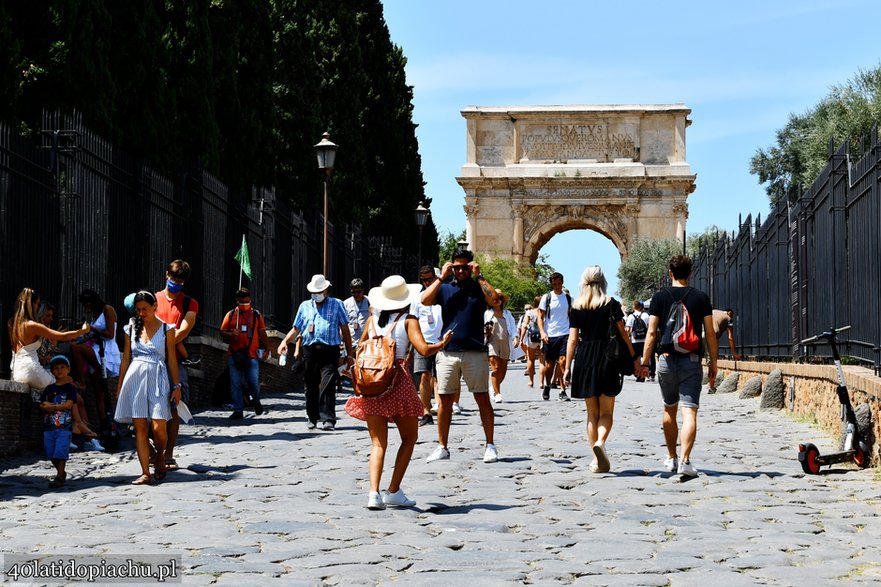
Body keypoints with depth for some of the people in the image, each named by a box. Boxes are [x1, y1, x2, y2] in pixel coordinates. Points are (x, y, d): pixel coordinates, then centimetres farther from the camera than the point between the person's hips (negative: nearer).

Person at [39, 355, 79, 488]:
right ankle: (61, 472, 25)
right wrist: (46, 407, -13)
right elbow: (42, 404, 11)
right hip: (49, 425, 5)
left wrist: (50, 406, -8)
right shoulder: (49, 388, 14)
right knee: (51, 453, 8)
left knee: (60, 452, -12)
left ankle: (59, 477, -9)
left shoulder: (70, 387, 0)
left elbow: (68, 405, -10)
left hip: (64, 426, -5)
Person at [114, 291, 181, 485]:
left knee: (159, 427, -12)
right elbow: (126, 359, 15)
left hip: (157, 379, -2)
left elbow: (172, 359, 5)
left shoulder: (166, 329, 5)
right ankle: (145, 473, -1)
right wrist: (119, 386, 13)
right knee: (139, 427, -4)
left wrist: (176, 386, 0)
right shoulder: (131, 329, 12)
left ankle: (160, 456, 19)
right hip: (135, 378, 2)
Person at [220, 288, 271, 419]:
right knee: (235, 384, 0)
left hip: (251, 355, -1)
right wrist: (231, 334, -11)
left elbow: (262, 334, 9)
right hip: (234, 355, 1)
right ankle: (238, 411, 6)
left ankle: (256, 401, 26)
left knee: (254, 382, -4)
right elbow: (222, 333, 11)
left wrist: (266, 349, -2)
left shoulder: (256, 315, 10)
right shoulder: (230, 315, 10)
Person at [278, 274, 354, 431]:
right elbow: (296, 329, 18)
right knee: (311, 387, 7)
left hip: (329, 350, -3)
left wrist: (349, 354, 5)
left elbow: (345, 330, 10)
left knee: (327, 386, -14)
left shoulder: (337, 305, 12)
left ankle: (328, 419, -17)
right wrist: (285, 341, -3)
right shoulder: (305, 306, 19)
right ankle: (313, 418, 19)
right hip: (309, 350, 3)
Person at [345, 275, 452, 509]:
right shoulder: (408, 320, -1)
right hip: (398, 382, -3)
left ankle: (374, 492, -13)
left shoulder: (372, 320, 11)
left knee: (378, 442, 5)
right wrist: (442, 343, 6)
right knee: (409, 437, 14)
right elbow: (424, 350, -10)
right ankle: (393, 492, 7)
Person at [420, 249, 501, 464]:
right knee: (445, 400, 4)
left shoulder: (479, 288, 8)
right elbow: (424, 300, -5)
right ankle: (442, 447, 11)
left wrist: (479, 276, -9)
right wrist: (442, 277, -5)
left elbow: (494, 300, -12)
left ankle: (490, 445, 6)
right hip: (447, 352, 2)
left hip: (475, 352, -1)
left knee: (483, 399, -1)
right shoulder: (444, 288, 11)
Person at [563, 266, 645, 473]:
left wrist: (567, 367, 3)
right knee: (606, 411, 3)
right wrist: (634, 358, 6)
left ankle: (596, 460, 9)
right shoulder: (611, 303, 0)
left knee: (592, 413, 10)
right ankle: (600, 442, -25)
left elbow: (573, 339, 0)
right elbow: (622, 333, -1)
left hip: (584, 359, 2)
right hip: (607, 357, -1)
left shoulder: (577, 306, 3)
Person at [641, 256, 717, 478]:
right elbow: (710, 334, 0)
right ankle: (684, 460, -23)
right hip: (691, 360, -2)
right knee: (689, 412, -8)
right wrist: (713, 362, 7)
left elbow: (651, 332, -3)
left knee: (669, 410, 18)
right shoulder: (701, 298, 1)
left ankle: (671, 458, 28)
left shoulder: (660, 297, 1)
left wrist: (644, 361, 2)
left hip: (666, 360, 2)